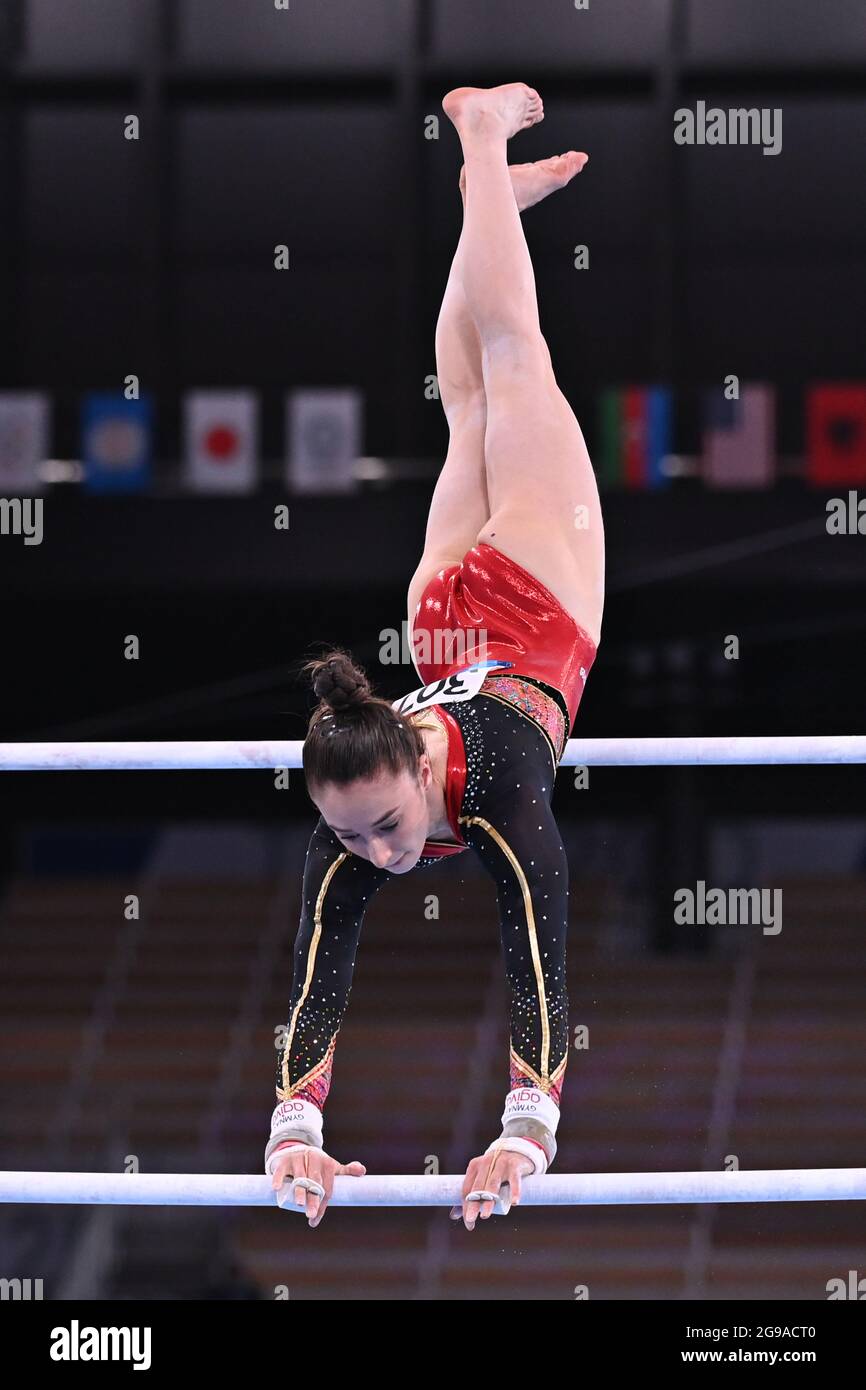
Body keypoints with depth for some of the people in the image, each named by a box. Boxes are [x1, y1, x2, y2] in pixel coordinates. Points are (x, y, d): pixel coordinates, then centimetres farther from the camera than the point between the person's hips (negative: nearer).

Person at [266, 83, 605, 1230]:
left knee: (510, 351, 19)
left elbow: (538, 969, -48)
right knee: (466, 403, 29)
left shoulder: (505, 802, -43)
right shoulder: (349, 825, -34)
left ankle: (486, 131, 35)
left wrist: (526, 1135, -56)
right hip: (449, 619, 2)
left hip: (533, 598, -2)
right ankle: (494, 190, 52)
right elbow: (319, 980, -36)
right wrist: (296, 1128, -48)